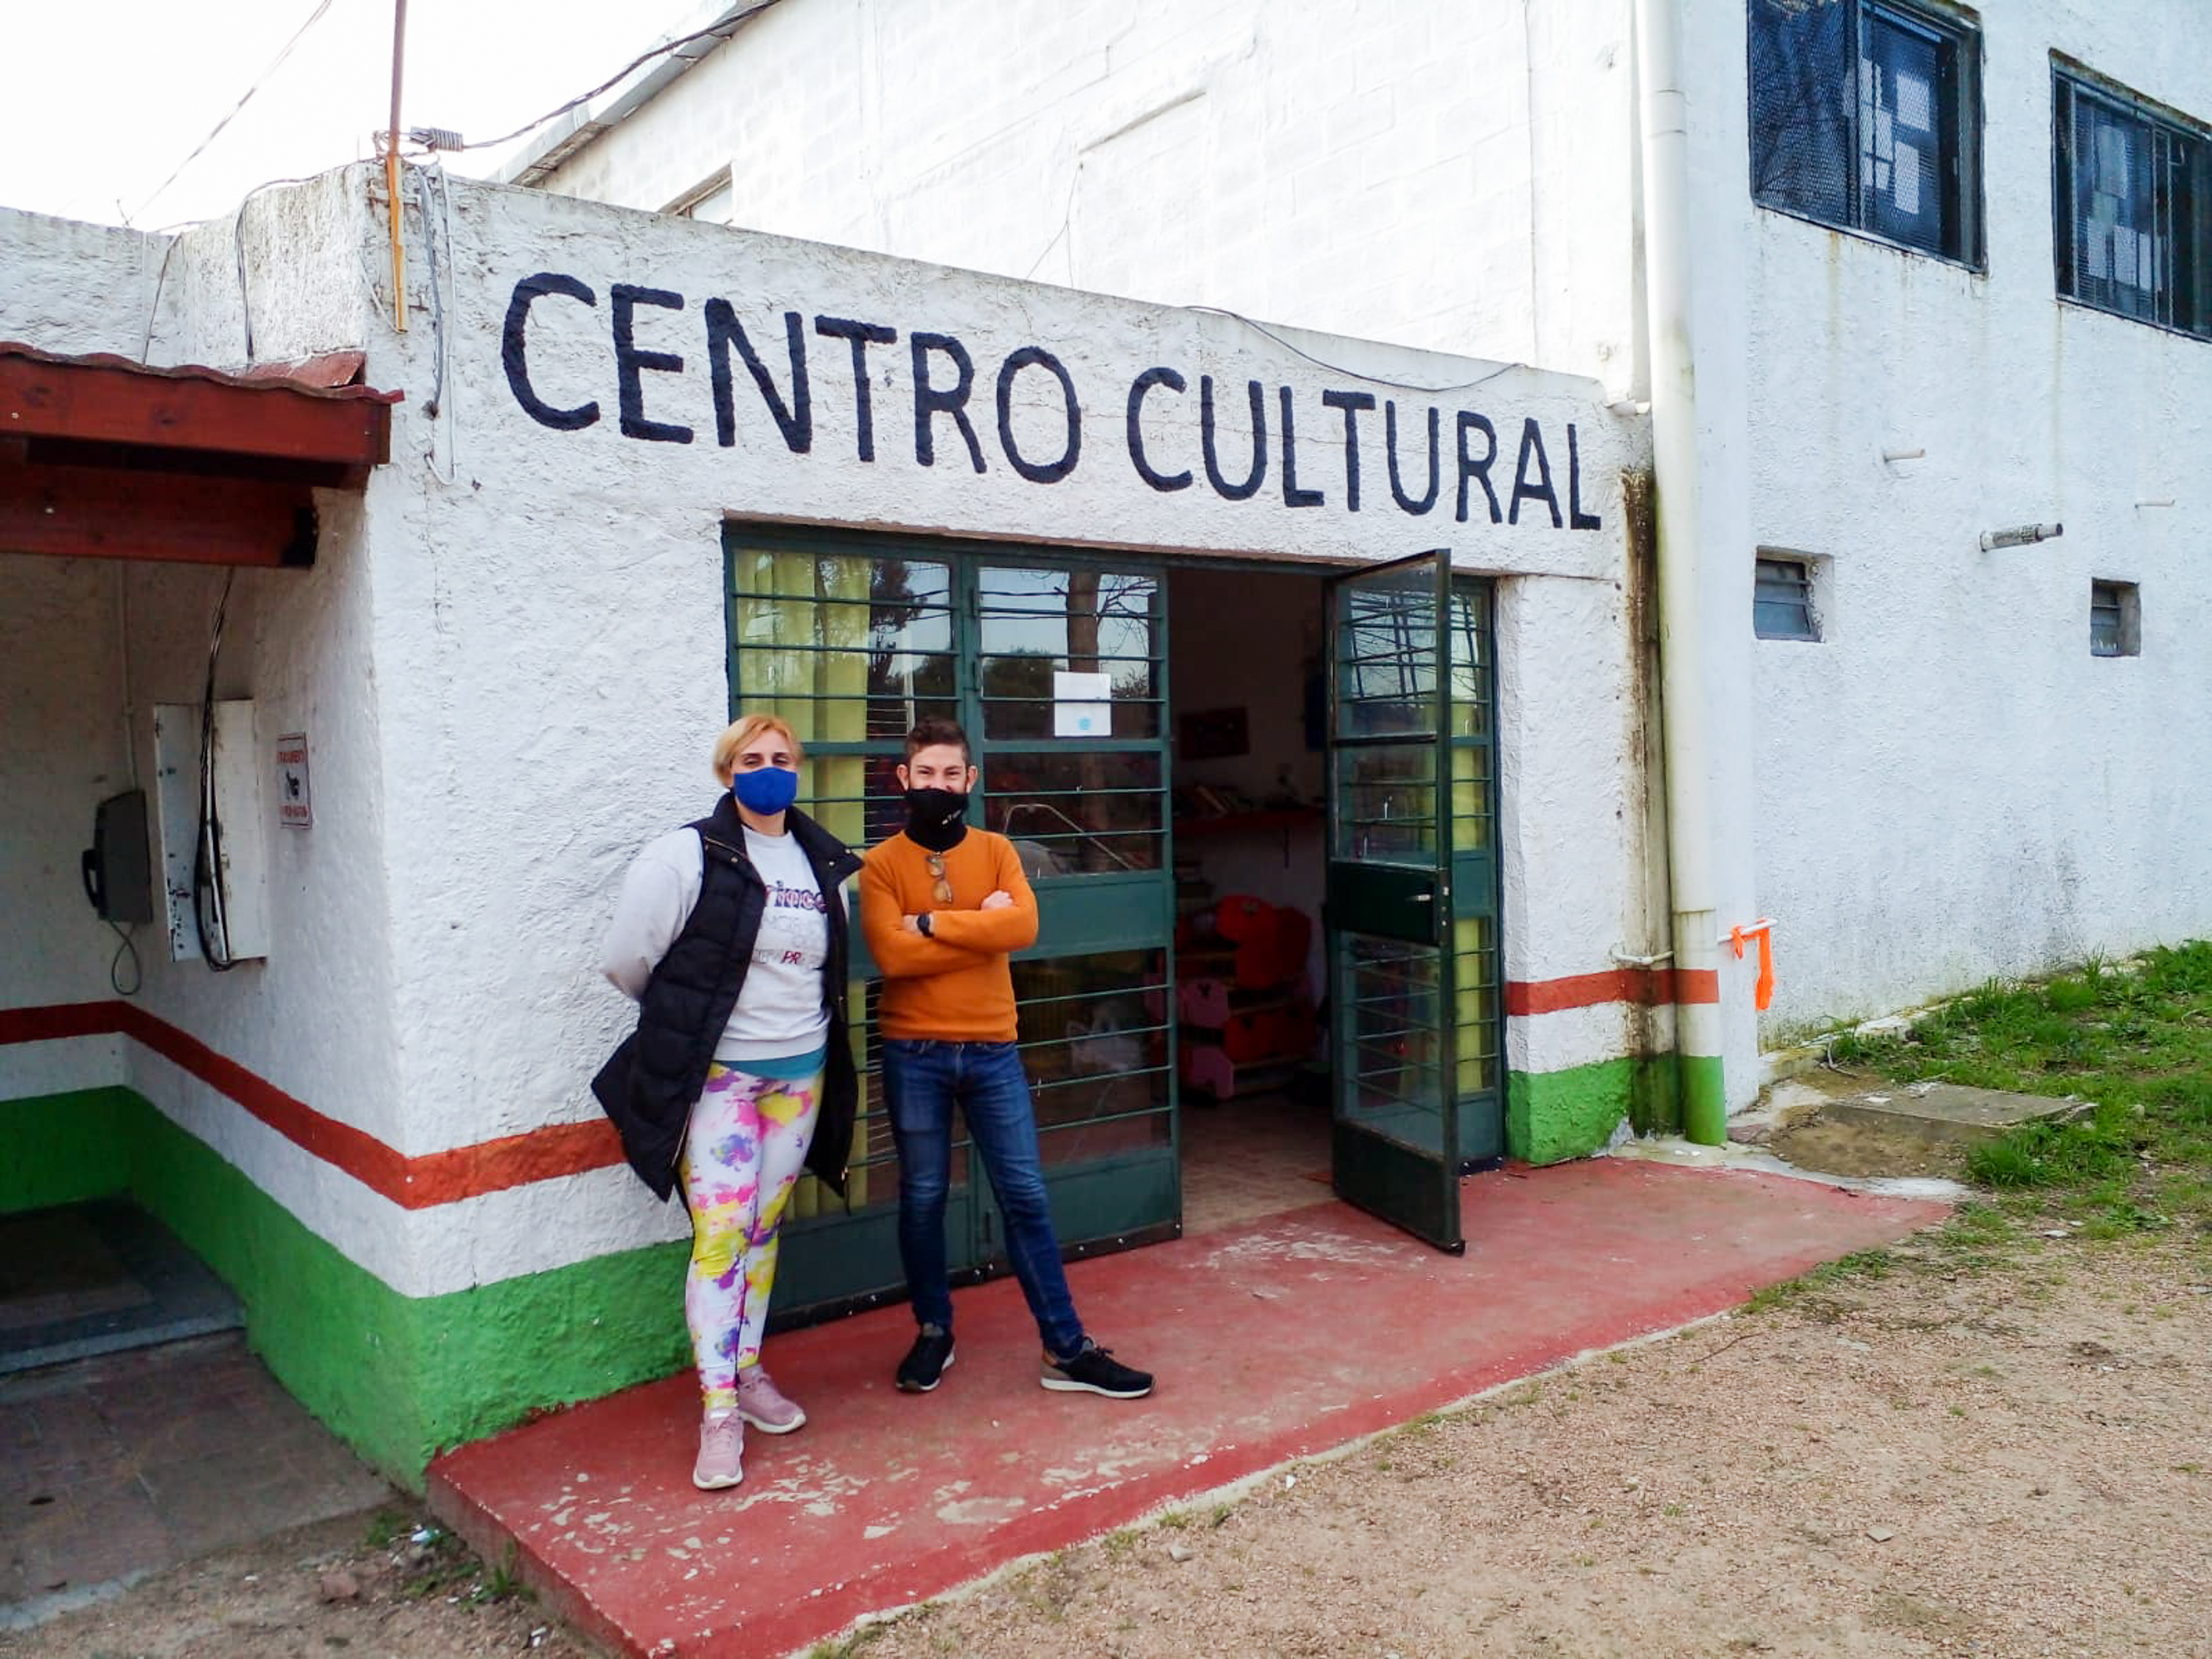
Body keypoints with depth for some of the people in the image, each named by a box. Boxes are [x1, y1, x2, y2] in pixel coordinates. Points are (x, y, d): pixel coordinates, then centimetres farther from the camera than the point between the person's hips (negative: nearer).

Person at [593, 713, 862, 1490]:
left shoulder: (827, 863, 6)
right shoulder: (688, 857, -11)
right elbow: (626, 960, -7)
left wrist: (800, 1019, 13)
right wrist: (687, 1017, 6)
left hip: (803, 1071, 5)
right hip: (717, 1073, -5)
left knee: (765, 1227, 13)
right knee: (720, 1231, -7)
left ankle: (748, 1370, 27)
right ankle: (719, 1410, 1)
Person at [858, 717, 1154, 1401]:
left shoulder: (995, 850, 5)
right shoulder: (881, 863, 0)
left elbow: (1024, 925, -13)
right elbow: (892, 954, -15)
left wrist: (933, 922, -14)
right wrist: (981, 927, -12)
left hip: (993, 1050, 1)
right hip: (914, 1055, -1)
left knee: (1026, 1196, 4)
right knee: (923, 1197, 10)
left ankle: (1066, 1349, 12)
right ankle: (933, 1331, 29)